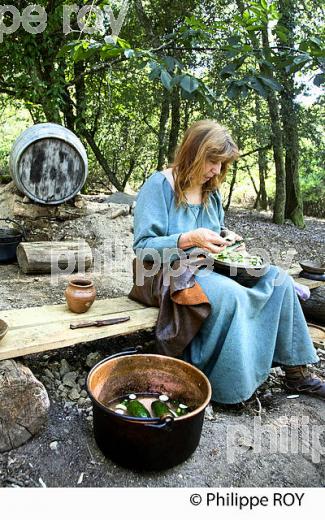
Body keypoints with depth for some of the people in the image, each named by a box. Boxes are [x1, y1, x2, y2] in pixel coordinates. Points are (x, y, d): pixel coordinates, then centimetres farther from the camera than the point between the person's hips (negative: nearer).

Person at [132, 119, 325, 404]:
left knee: (279, 279, -6)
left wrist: (226, 236, 1)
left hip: (211, 268, 8)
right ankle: (229, 387, -17)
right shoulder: (158, 186, -12)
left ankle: (296, 371, 2)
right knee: (229, 293, -36)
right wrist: (189, 239, -28)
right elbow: (142, 247, -17)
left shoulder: (211, 190, 11)